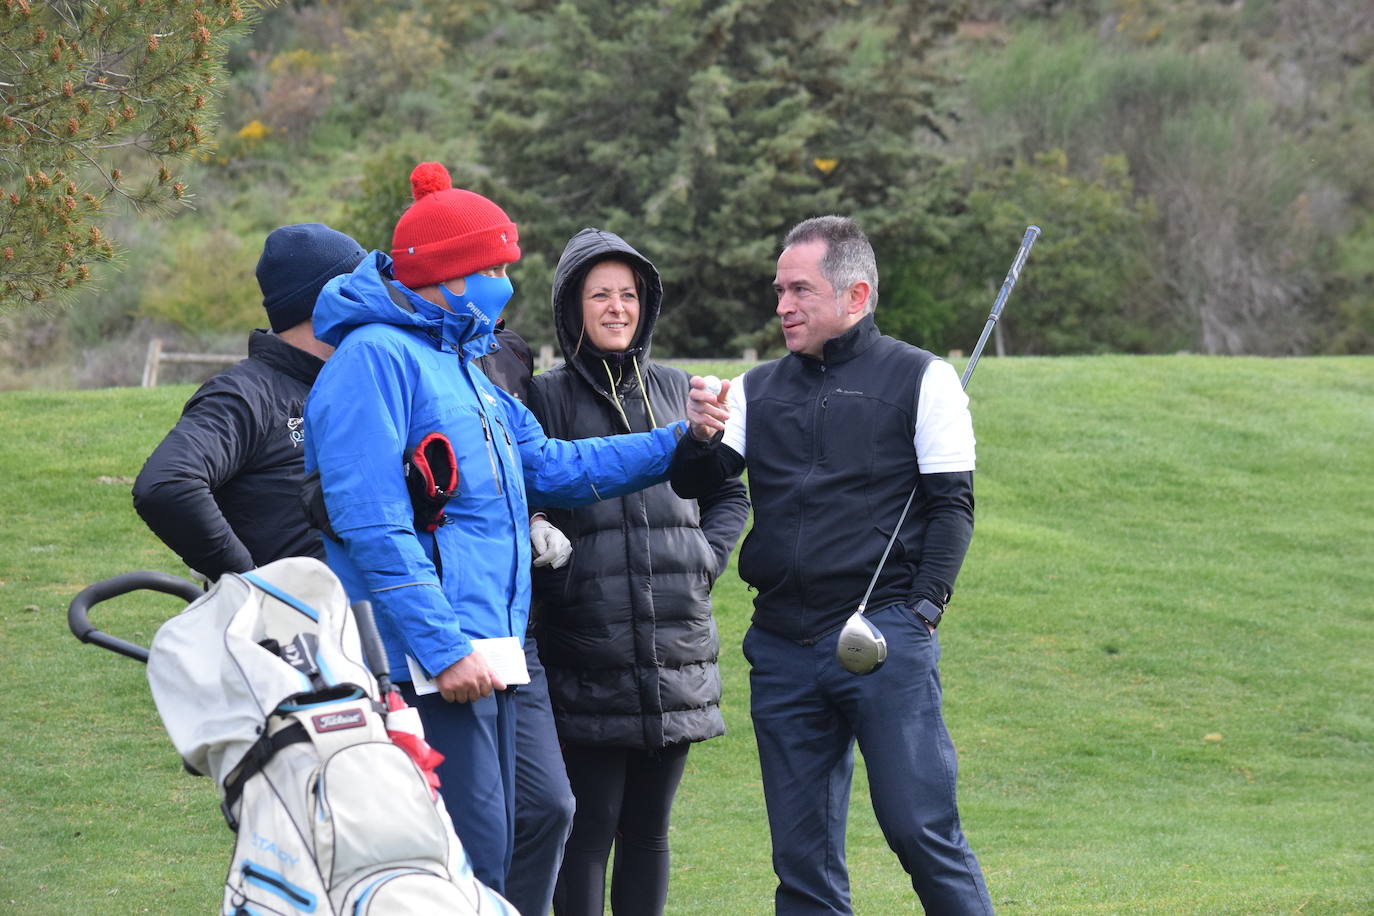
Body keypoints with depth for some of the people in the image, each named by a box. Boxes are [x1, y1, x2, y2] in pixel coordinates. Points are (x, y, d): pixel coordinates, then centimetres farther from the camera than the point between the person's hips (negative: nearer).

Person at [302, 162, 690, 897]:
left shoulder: (460, 367, 21)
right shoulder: (375, 358, -12)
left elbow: (549, 466, 26)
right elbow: (372, 524, -19)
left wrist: (673, 445, 20)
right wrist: (442, 648, -23)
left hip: (480, 658, 10)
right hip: (425, 669, -10)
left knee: (487, 857, 11)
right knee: (469, 863, -14)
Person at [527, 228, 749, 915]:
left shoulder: (676, 391, 14)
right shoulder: (546, 399, 1)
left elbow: (728, 491, 22)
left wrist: (706, 558, 7)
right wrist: (553, 585, -11)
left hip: (675, 647, 4)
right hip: (584, 652, -4)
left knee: (648, 826, 9)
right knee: (589, 823, -6)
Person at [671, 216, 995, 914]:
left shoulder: (921, 379, 4)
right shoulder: (758, 390, 15)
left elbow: (951, 505, 0)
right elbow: (693, 484, 6)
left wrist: (921, 608, -10)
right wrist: (700, 436, -16)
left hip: (885, 639, -4)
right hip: (782, 643, 5)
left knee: (919, 829, -10)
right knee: (802, 856, 5)